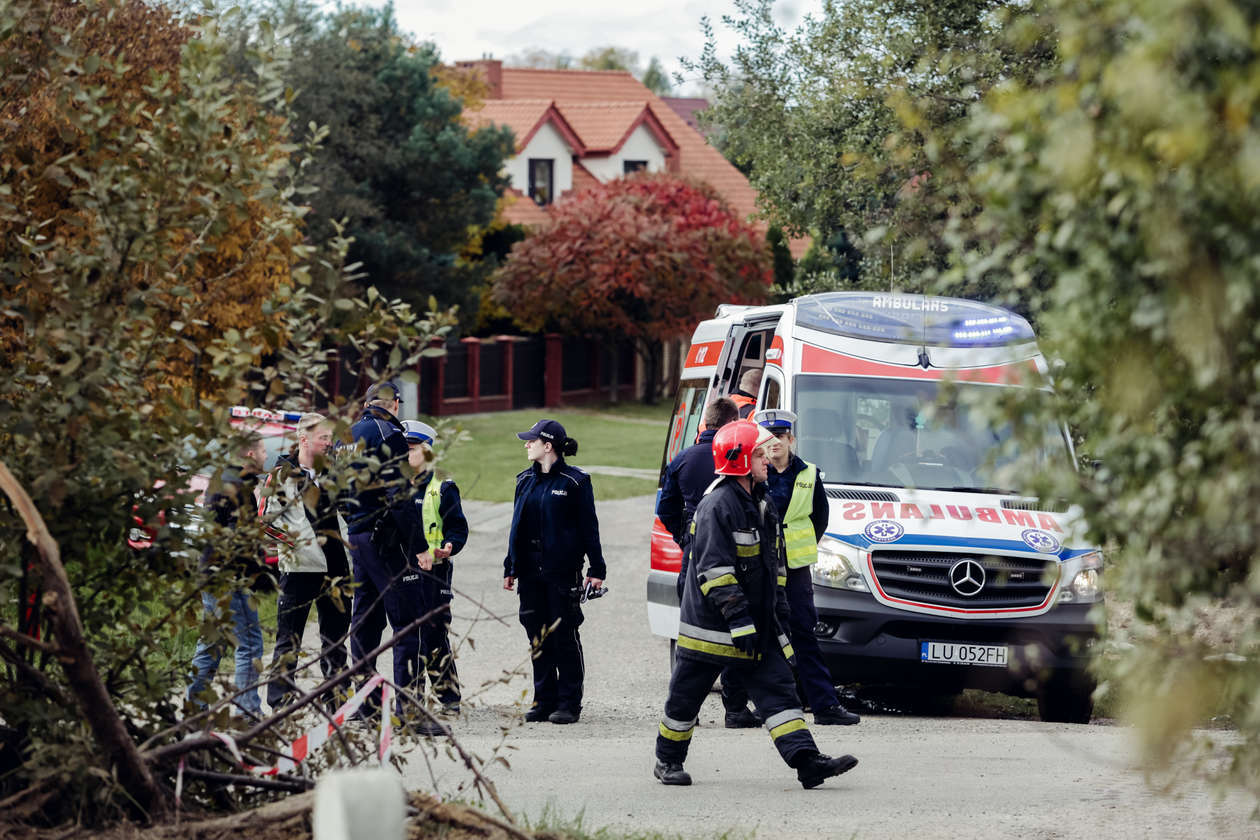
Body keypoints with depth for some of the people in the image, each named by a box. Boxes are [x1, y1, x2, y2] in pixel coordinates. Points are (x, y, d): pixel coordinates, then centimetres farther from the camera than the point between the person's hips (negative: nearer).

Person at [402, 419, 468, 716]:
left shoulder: (442, 488, 1)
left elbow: (458, 527, 0)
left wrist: (448, 547, -20)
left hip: (433, 570, -4)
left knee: (435, 634, -7)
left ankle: (448, 697, -2)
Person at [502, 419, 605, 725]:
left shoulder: (574, 482, -5)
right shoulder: (526, 481, 12)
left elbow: (589, 527, -4)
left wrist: (596, 568, -7)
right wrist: (510, 567, 15)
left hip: (562, 570, -6)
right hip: (530, 570, 6)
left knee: (564, 635, -3)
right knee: (538, 637, 7)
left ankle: (569, 702, 3)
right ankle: (545, 700, 14)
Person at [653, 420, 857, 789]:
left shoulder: (762, 505, 12)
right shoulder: (716, 506, -17)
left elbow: (774, 563, 22)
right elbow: (715, 569, -23)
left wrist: (780, 612, 18)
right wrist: (738, 618, -26)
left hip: (757, 625, 8)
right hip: (711, 622, -8)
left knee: (778, 688, -5)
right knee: (687, 693, 6)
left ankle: (806, 761, -13)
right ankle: (668, 760, 23)